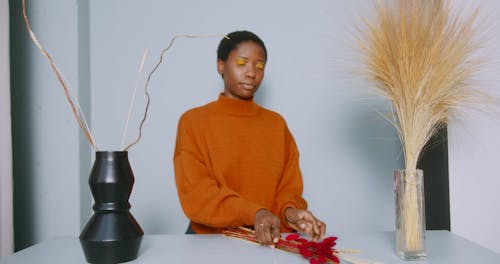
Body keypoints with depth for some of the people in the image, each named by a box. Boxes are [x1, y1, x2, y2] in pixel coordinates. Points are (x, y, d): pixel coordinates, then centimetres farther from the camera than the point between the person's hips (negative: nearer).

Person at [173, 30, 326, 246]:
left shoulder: (277, 123, 12)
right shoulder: (193, 121, 2)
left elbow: (288, 186, 9)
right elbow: (195, 194, -7)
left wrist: (289, 210, -15)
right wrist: (254, 213, -20)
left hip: (268, 240, 3)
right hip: (210, 237, -2)